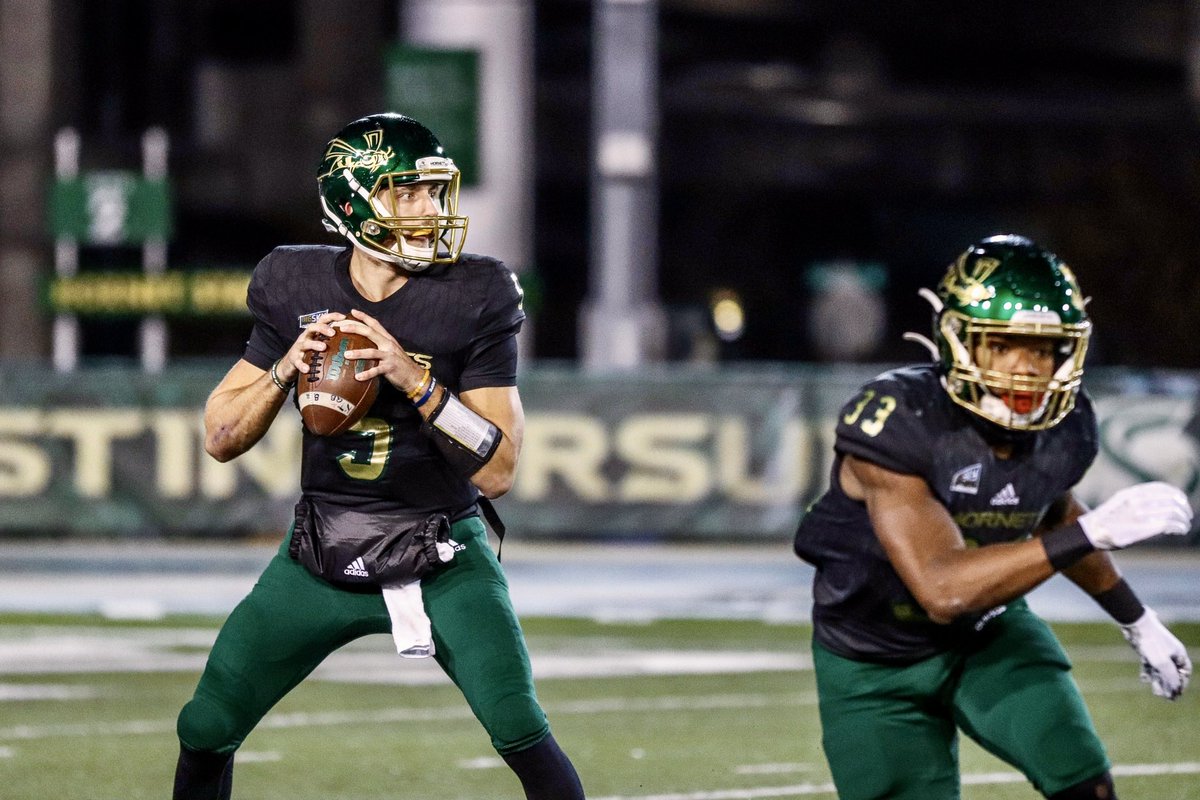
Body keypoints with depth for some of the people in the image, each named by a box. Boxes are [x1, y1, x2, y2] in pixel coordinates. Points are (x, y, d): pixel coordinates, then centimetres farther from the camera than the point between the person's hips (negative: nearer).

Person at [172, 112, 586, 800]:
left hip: (444, 562, -3)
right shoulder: (297, 289, -5)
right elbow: (221, 439, 1)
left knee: (524, 737, -19)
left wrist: (417, 382, -28)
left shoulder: (475, 299, -13)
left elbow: (497, 472, -15)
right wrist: (283, 372, -17)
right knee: (206, 733, 2)